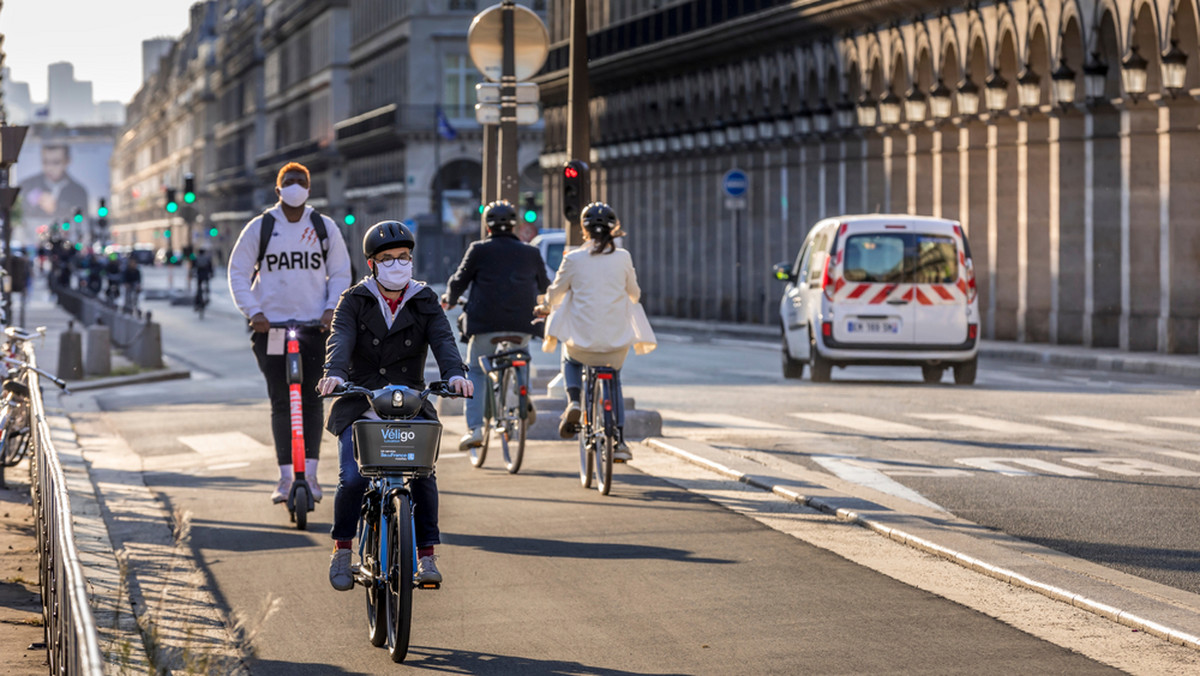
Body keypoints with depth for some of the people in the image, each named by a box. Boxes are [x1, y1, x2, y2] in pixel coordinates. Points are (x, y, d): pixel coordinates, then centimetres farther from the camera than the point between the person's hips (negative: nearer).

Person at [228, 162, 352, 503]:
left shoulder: (324, 227, 8)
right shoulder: (260, 227, 5)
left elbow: (340, 273, 10)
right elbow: (238, 273, 4)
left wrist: (332, 309, -6)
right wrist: (253, 312, -8)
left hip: (315, 325, 1)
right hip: (271, 325, 0)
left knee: (311, 400, -2)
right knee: (280, 403, 0)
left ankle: (310, 473, 4)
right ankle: (285, 476, 3)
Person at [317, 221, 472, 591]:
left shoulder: (424, 302, 8)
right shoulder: (354, 301, 4)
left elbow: (443, 340, -9)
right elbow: (340, 339, -14)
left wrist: (455, 373, -31)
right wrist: (334, 373, -36)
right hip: (359, 406, -1)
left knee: (423, 474, -19)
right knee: (352, 478, -17)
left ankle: (426, 554, -5)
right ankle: (342, 549, 6)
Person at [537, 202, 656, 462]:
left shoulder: (573, 259, -6)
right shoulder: (623, 258, -1)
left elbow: (555, 293, 7)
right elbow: (634, 294, 12)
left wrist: (546, 307, 30)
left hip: (583, 337, -1)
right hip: (617, 339, 1)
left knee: (570, 359, 33)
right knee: (613, 381, 26)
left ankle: (573, 402, 7)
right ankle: (619, 442, 15)